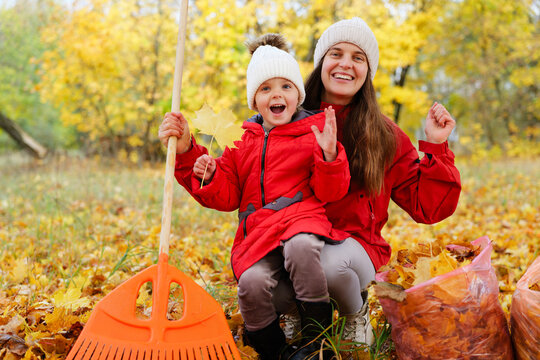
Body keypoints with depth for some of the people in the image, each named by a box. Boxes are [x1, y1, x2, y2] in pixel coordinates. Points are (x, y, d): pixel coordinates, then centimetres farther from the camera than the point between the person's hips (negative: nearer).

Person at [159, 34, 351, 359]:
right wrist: (208, 175, -3)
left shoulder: (314, 132, 9)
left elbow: (330, 193, 1)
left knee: (300, 246, -38)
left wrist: (329, 154, -16)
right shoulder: (242, 140, 20)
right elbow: (226, 197, 17)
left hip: (303, 219, -2)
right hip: (257, 234, 3)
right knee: (251, 282, -28)